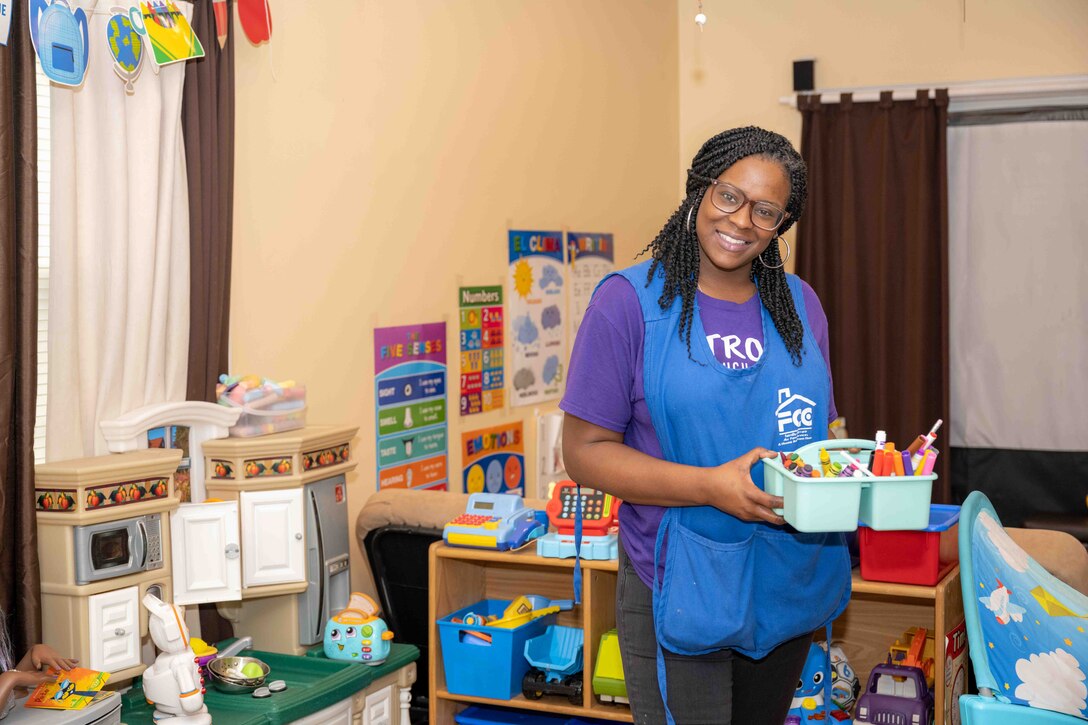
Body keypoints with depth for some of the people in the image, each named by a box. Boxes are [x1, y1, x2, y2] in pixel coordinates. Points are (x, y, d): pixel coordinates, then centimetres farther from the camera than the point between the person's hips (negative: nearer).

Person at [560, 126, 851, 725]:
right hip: (681, 589, -5)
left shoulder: (799, 304, 7)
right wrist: (710, 486, -24)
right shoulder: (630, 301, -10)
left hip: (790, 582, 5)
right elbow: (585, 451, -13)